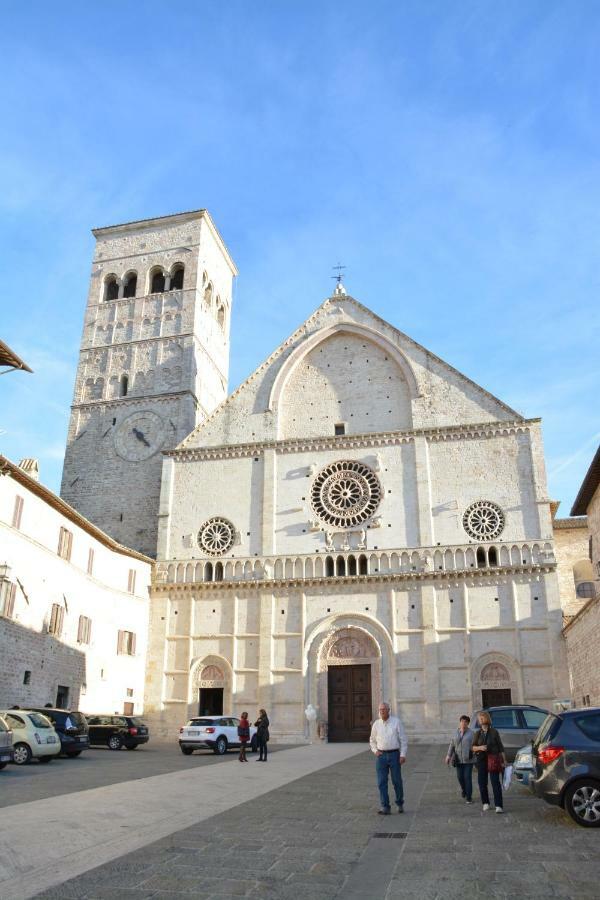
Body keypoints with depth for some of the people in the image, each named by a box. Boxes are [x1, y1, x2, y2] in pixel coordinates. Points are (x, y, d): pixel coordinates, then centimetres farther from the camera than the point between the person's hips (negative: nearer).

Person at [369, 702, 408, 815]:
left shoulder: (397, 721, -5)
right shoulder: (376, 724, 3)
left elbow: (403, 739, -3)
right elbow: (373, 741, 15)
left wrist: (403, 755, -11)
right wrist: (375, 751, -3)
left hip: (394, 755, -2)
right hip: (381, 756, 2)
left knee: (397, 781, 5)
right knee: (382, 782, -5)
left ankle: (400, 804, 28)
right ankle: (385, 808, -1)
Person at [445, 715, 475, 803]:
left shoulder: (471, 733, -4)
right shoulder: (456, 733, 6)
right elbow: (452, 744, 8)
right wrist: (448, 755, 3)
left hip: (468, 759, -3)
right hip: (459, 759, 3)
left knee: (467, 777, -5)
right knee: (460, 777, 8)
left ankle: (469, 797, 4)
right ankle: (464, 790, 37)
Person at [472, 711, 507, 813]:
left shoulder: (494, 732, 0)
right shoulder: (478, 733, 8)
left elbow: (500, 747, 2)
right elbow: (473, 747, 7)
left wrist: (504, 760, -3)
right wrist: (480, 747, -14)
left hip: (493, 759, -3)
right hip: (481, 759, 3)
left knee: (496, 782, -7)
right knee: (482, 782, 6)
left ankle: (499, 806, -6)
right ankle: (485, 803, 22)